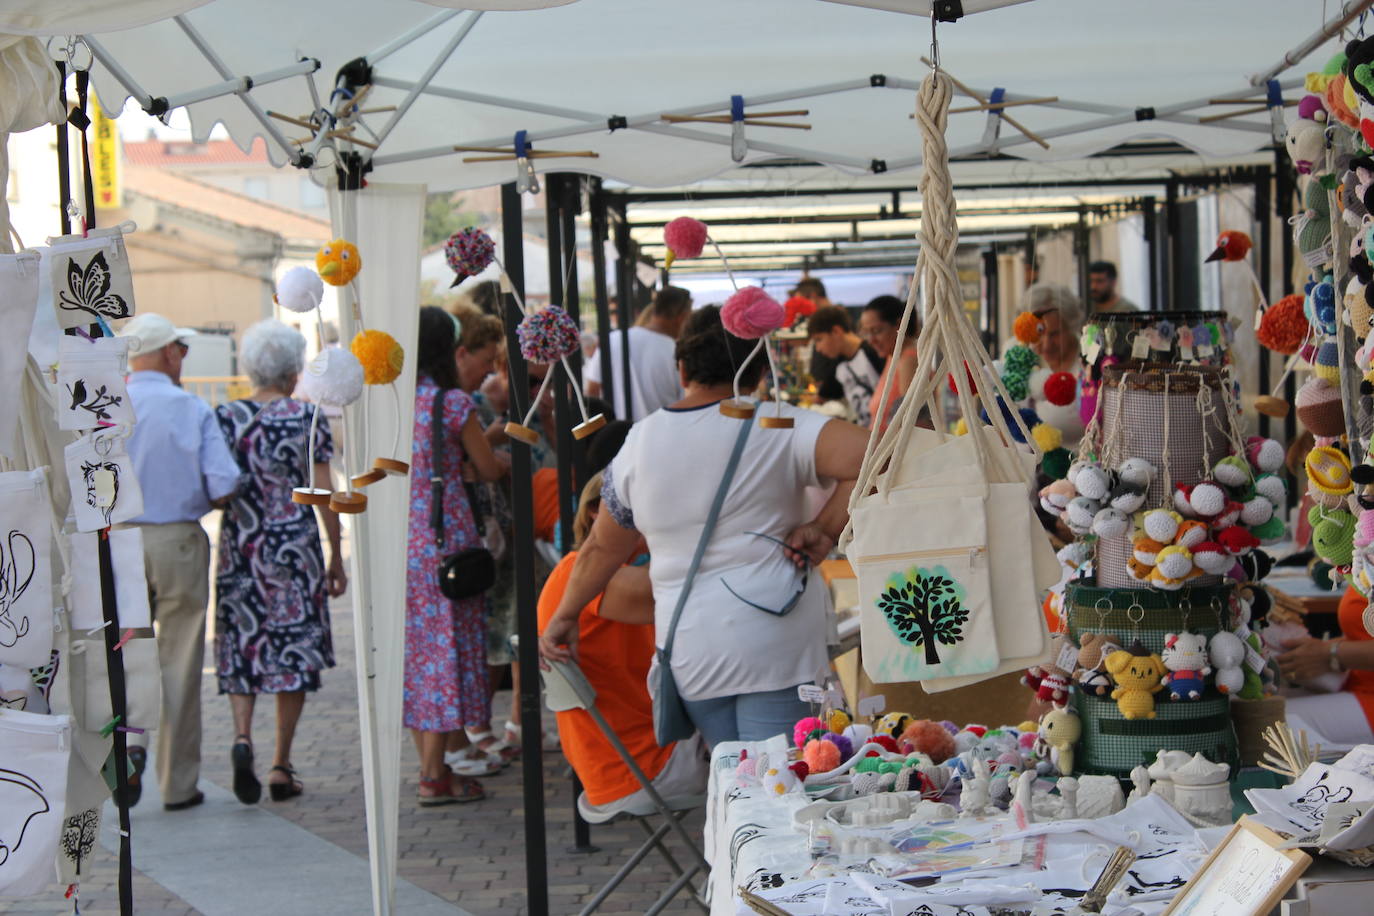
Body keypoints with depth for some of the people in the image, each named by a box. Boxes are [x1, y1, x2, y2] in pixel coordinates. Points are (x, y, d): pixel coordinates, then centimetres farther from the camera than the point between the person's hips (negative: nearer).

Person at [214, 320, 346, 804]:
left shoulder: (224, 417, 1)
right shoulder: (307, 418, -4)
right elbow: (324, 493, -4)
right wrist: (336, 556, 2)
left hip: (238, 547, 2)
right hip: (295, 547, -2)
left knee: (241, 644, 11)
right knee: (294, 647, 6)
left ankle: (242, 735, -13)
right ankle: (281, 766, 7)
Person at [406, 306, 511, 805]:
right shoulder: (453, 402, -11)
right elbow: (489, 469, -2)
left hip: (399, 537, 6)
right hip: (444, 536, -6)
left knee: (414, 643, 12)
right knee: (446, 642, 0)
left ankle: (431, 761, 20)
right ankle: (435, 775, 0)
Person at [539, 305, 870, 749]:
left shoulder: (640, 442, 4)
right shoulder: (776, 426, -6)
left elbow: (603, 548, 14)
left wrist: (565, 616, 28)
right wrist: (824, 530, -9)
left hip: (691, 651, 3)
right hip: (776, 643, -3)